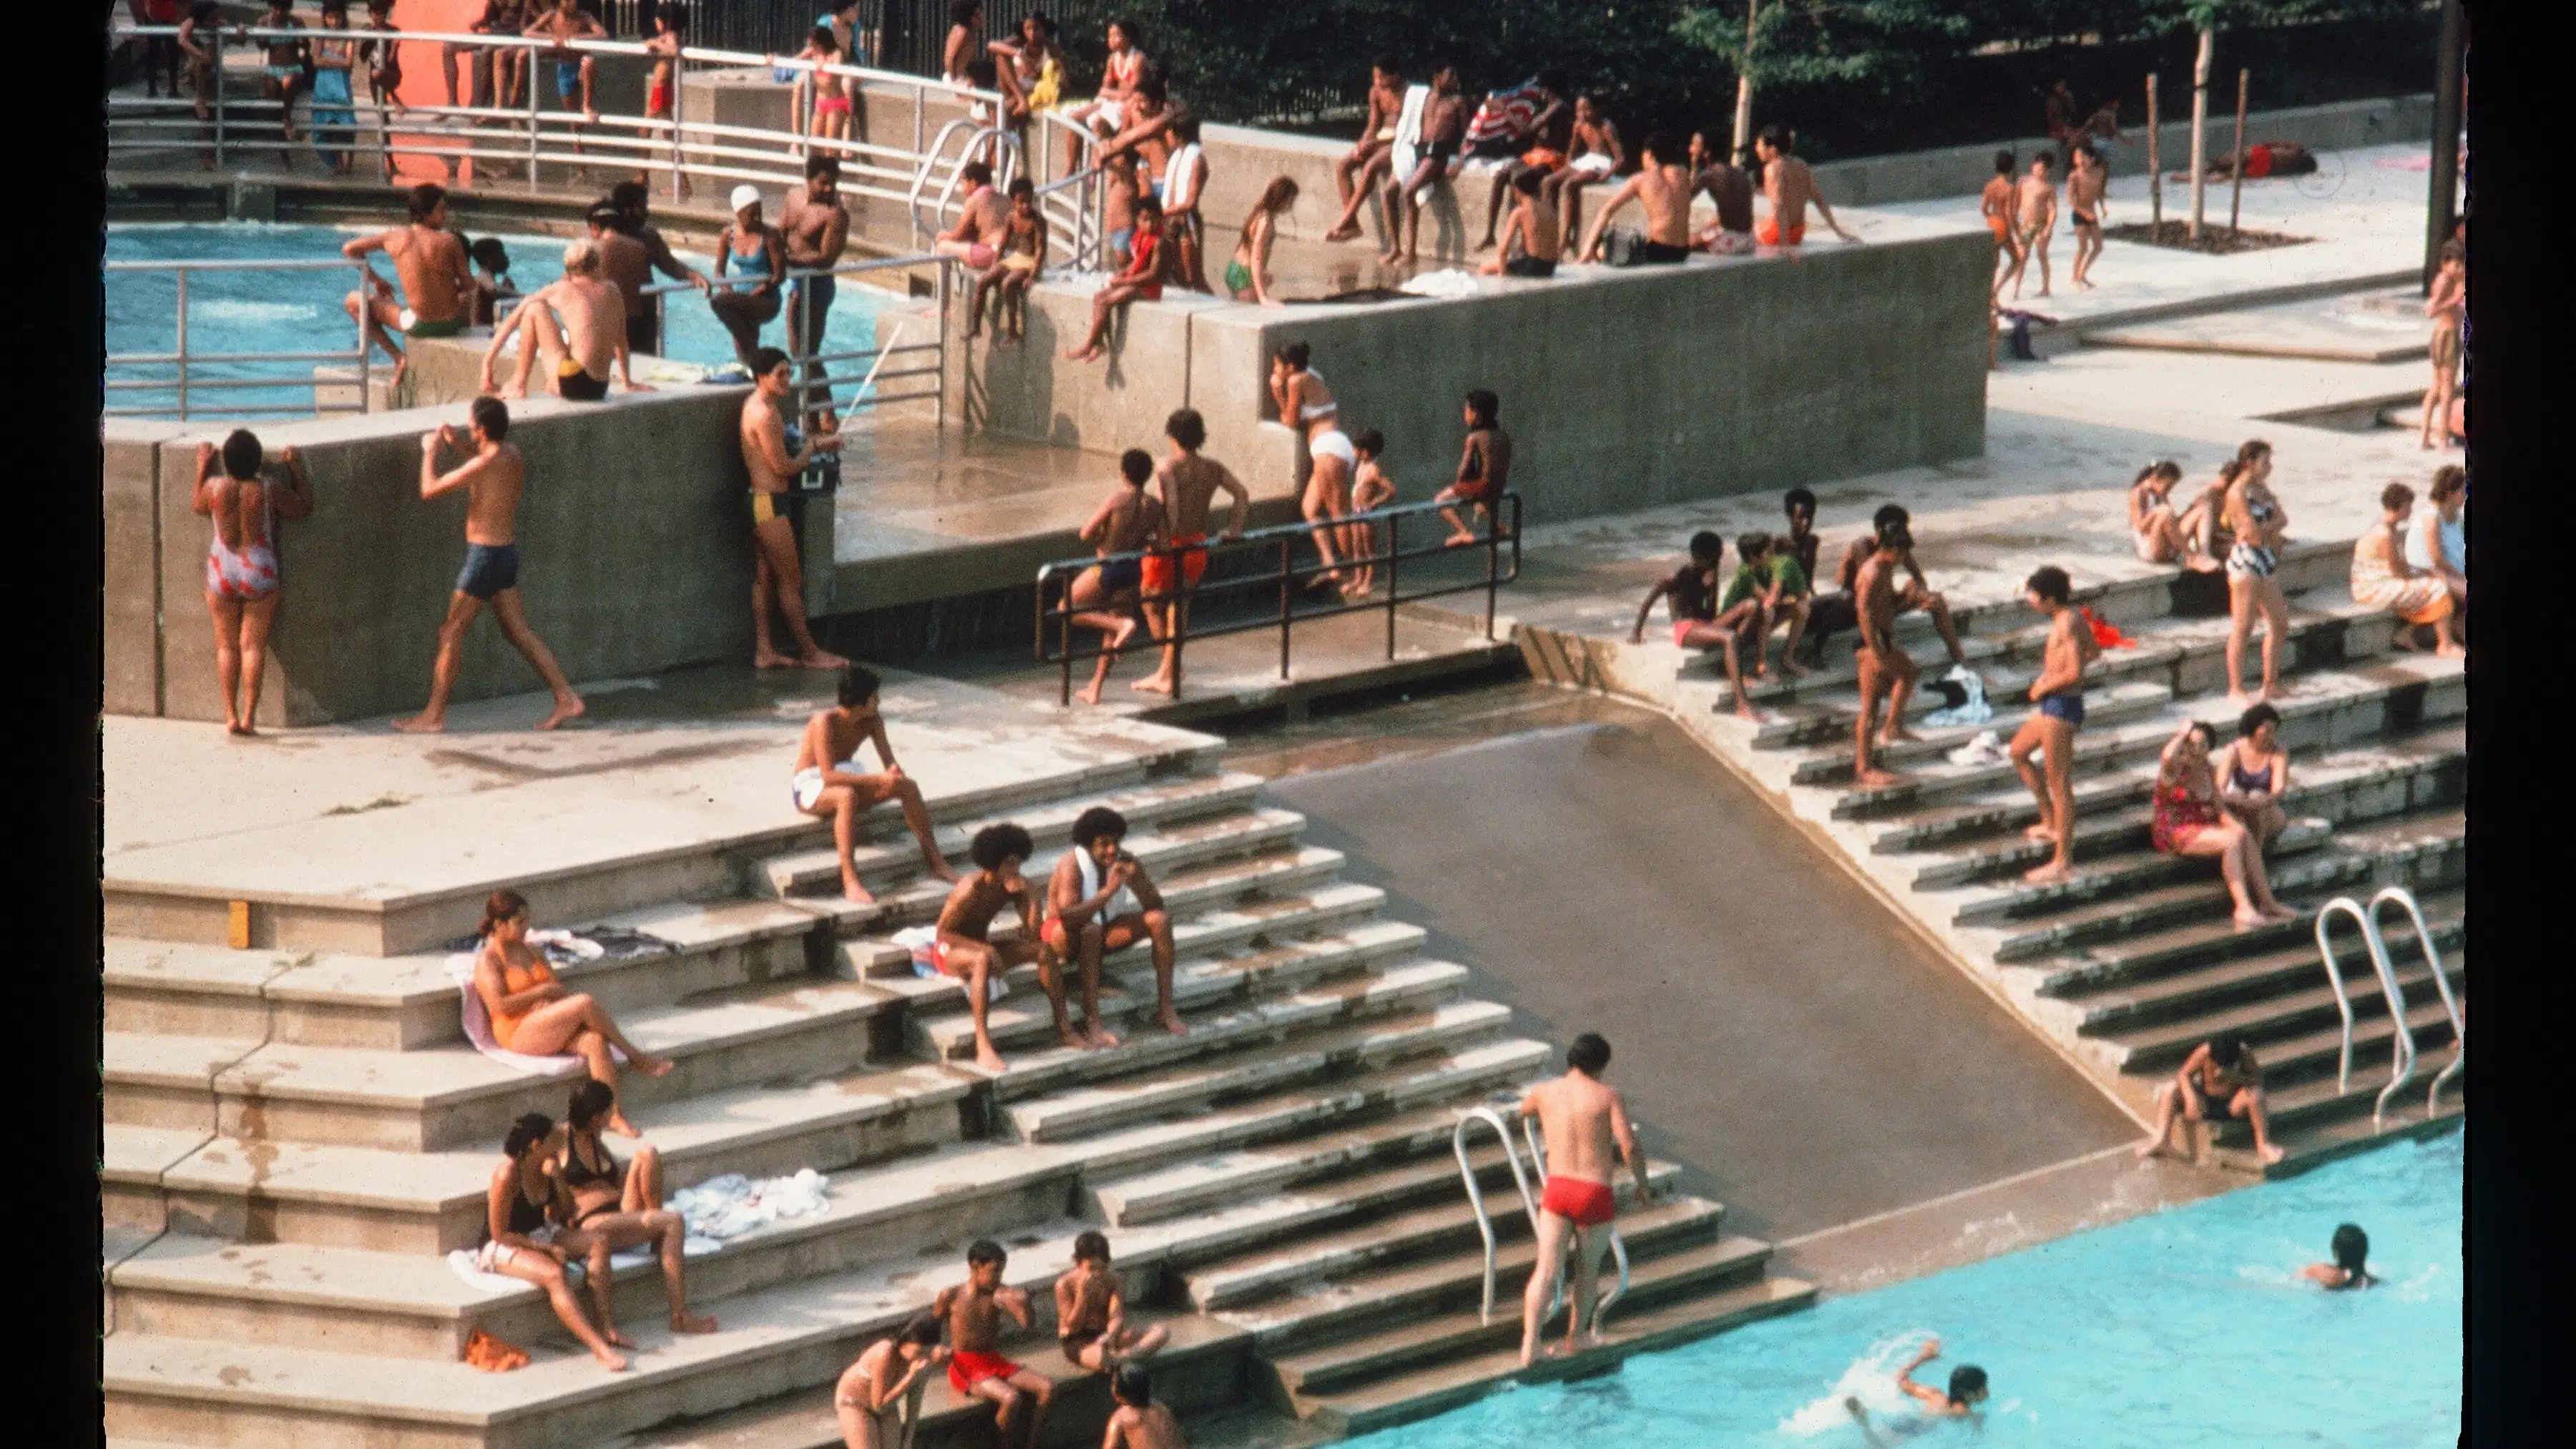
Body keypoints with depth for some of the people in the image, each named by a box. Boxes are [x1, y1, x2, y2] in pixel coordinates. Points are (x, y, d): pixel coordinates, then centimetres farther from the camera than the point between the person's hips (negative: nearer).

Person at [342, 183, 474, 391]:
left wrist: (375, 280, 21)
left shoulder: (397, 238, -2)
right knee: (468, 297, 38)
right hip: (453, 325, 1)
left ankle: (399, 357, 6)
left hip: (419, 325, -1)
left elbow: (349, 249, 9)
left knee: (354, 301, 16)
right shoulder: (450, 241, -7)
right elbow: (469, 286, -2)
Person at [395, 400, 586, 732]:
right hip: (507, 552, 8)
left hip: (486, 555, -8)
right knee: (518, 632, 14)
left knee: (451, 633, 1)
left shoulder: (485, 465, -22)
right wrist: (460, 442, 16)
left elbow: (430, 490, -16)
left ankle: (433, 715, 6)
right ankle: (567, 699, 11)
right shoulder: (514, 454, 2)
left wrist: (430, 451, 0)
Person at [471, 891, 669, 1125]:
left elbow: (558, 990, 19)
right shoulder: (488, 960, -2)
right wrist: (543, 991, -10)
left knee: (596, 1041, -27)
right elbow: (501, 1005, -16)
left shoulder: (529, 951, 21)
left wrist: (547, 1003, -3)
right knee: (585, 1003, -27)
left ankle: (613, 1115, -33)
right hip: (519, 1033, -7)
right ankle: (636, 1057, -12)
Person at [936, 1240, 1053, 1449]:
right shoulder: (951, 1296, -6)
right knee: (1011, 1399, -31)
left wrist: (1022, 1304, -24)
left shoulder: (999, 1294, 3)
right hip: (965, 1368, -6)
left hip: (995, 1362, 6)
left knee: (1047, 1388, -14)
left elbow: (1026, 1323, -5)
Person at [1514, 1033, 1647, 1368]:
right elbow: (1629, 1146, -12)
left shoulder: (1545, 1092, 6)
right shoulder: (1609, 1096, -4)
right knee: (1587, 1270, 18)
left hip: (1557, 1190, 2)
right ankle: (1575, 1337, 30)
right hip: (1595, 1193, -2)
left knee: (1546, 1271, -3)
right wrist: (1643, 1184, 4)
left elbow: (1524, 1109, 31)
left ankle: (1529, 1343, -17)